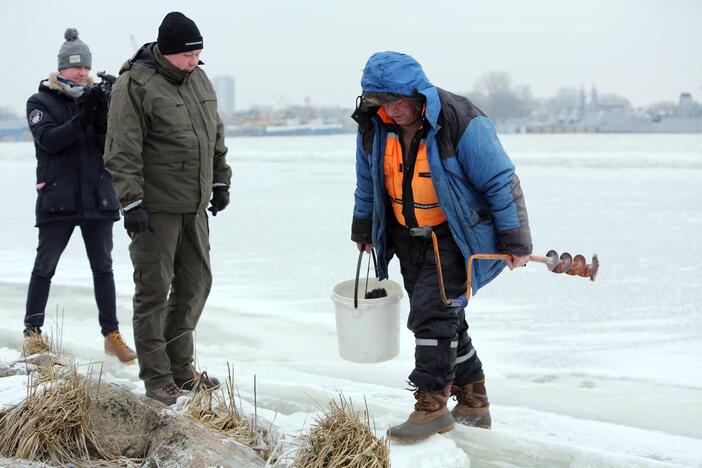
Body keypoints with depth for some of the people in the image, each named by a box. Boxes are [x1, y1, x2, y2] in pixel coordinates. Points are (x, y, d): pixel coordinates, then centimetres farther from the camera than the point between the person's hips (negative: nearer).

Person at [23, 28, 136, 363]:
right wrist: (82, 119, -24)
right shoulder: (41, 102, 2)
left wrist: (102, 119, -16)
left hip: (97, 198, 3)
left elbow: (112, 147, 1)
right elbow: (48, 139, -14)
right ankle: (32, 332, 17)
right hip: (57, 199, -2)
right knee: (44, 267, 5)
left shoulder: (96, 97, 9)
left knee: (103, 268, 5)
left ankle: (112, 335, 10)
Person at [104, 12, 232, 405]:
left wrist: (221, 181, 20)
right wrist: (132, 202, -21)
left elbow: (216, 137, 22)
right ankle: (157, 380, 8)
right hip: (156, 209, -8)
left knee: (196, 284, 13)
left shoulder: (199, 79, 11)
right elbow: (122, 151, -17)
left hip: (195, 207, 8)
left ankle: (180, 367, 26)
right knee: (154, 291, -1)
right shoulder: (136, 85, -13)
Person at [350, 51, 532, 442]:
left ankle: (433, 405, -4)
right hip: (408, 237, 7)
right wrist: (363, 228, 20)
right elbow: (368, 180, 13)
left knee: (432, 312, -16)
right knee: (443, 317, 13)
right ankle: (473, 404, 26)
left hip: (455, 237, -6)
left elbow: (501, 181, -16)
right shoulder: (373, 124, -6)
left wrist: (515, 241, -13)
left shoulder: (460, 123, -23)